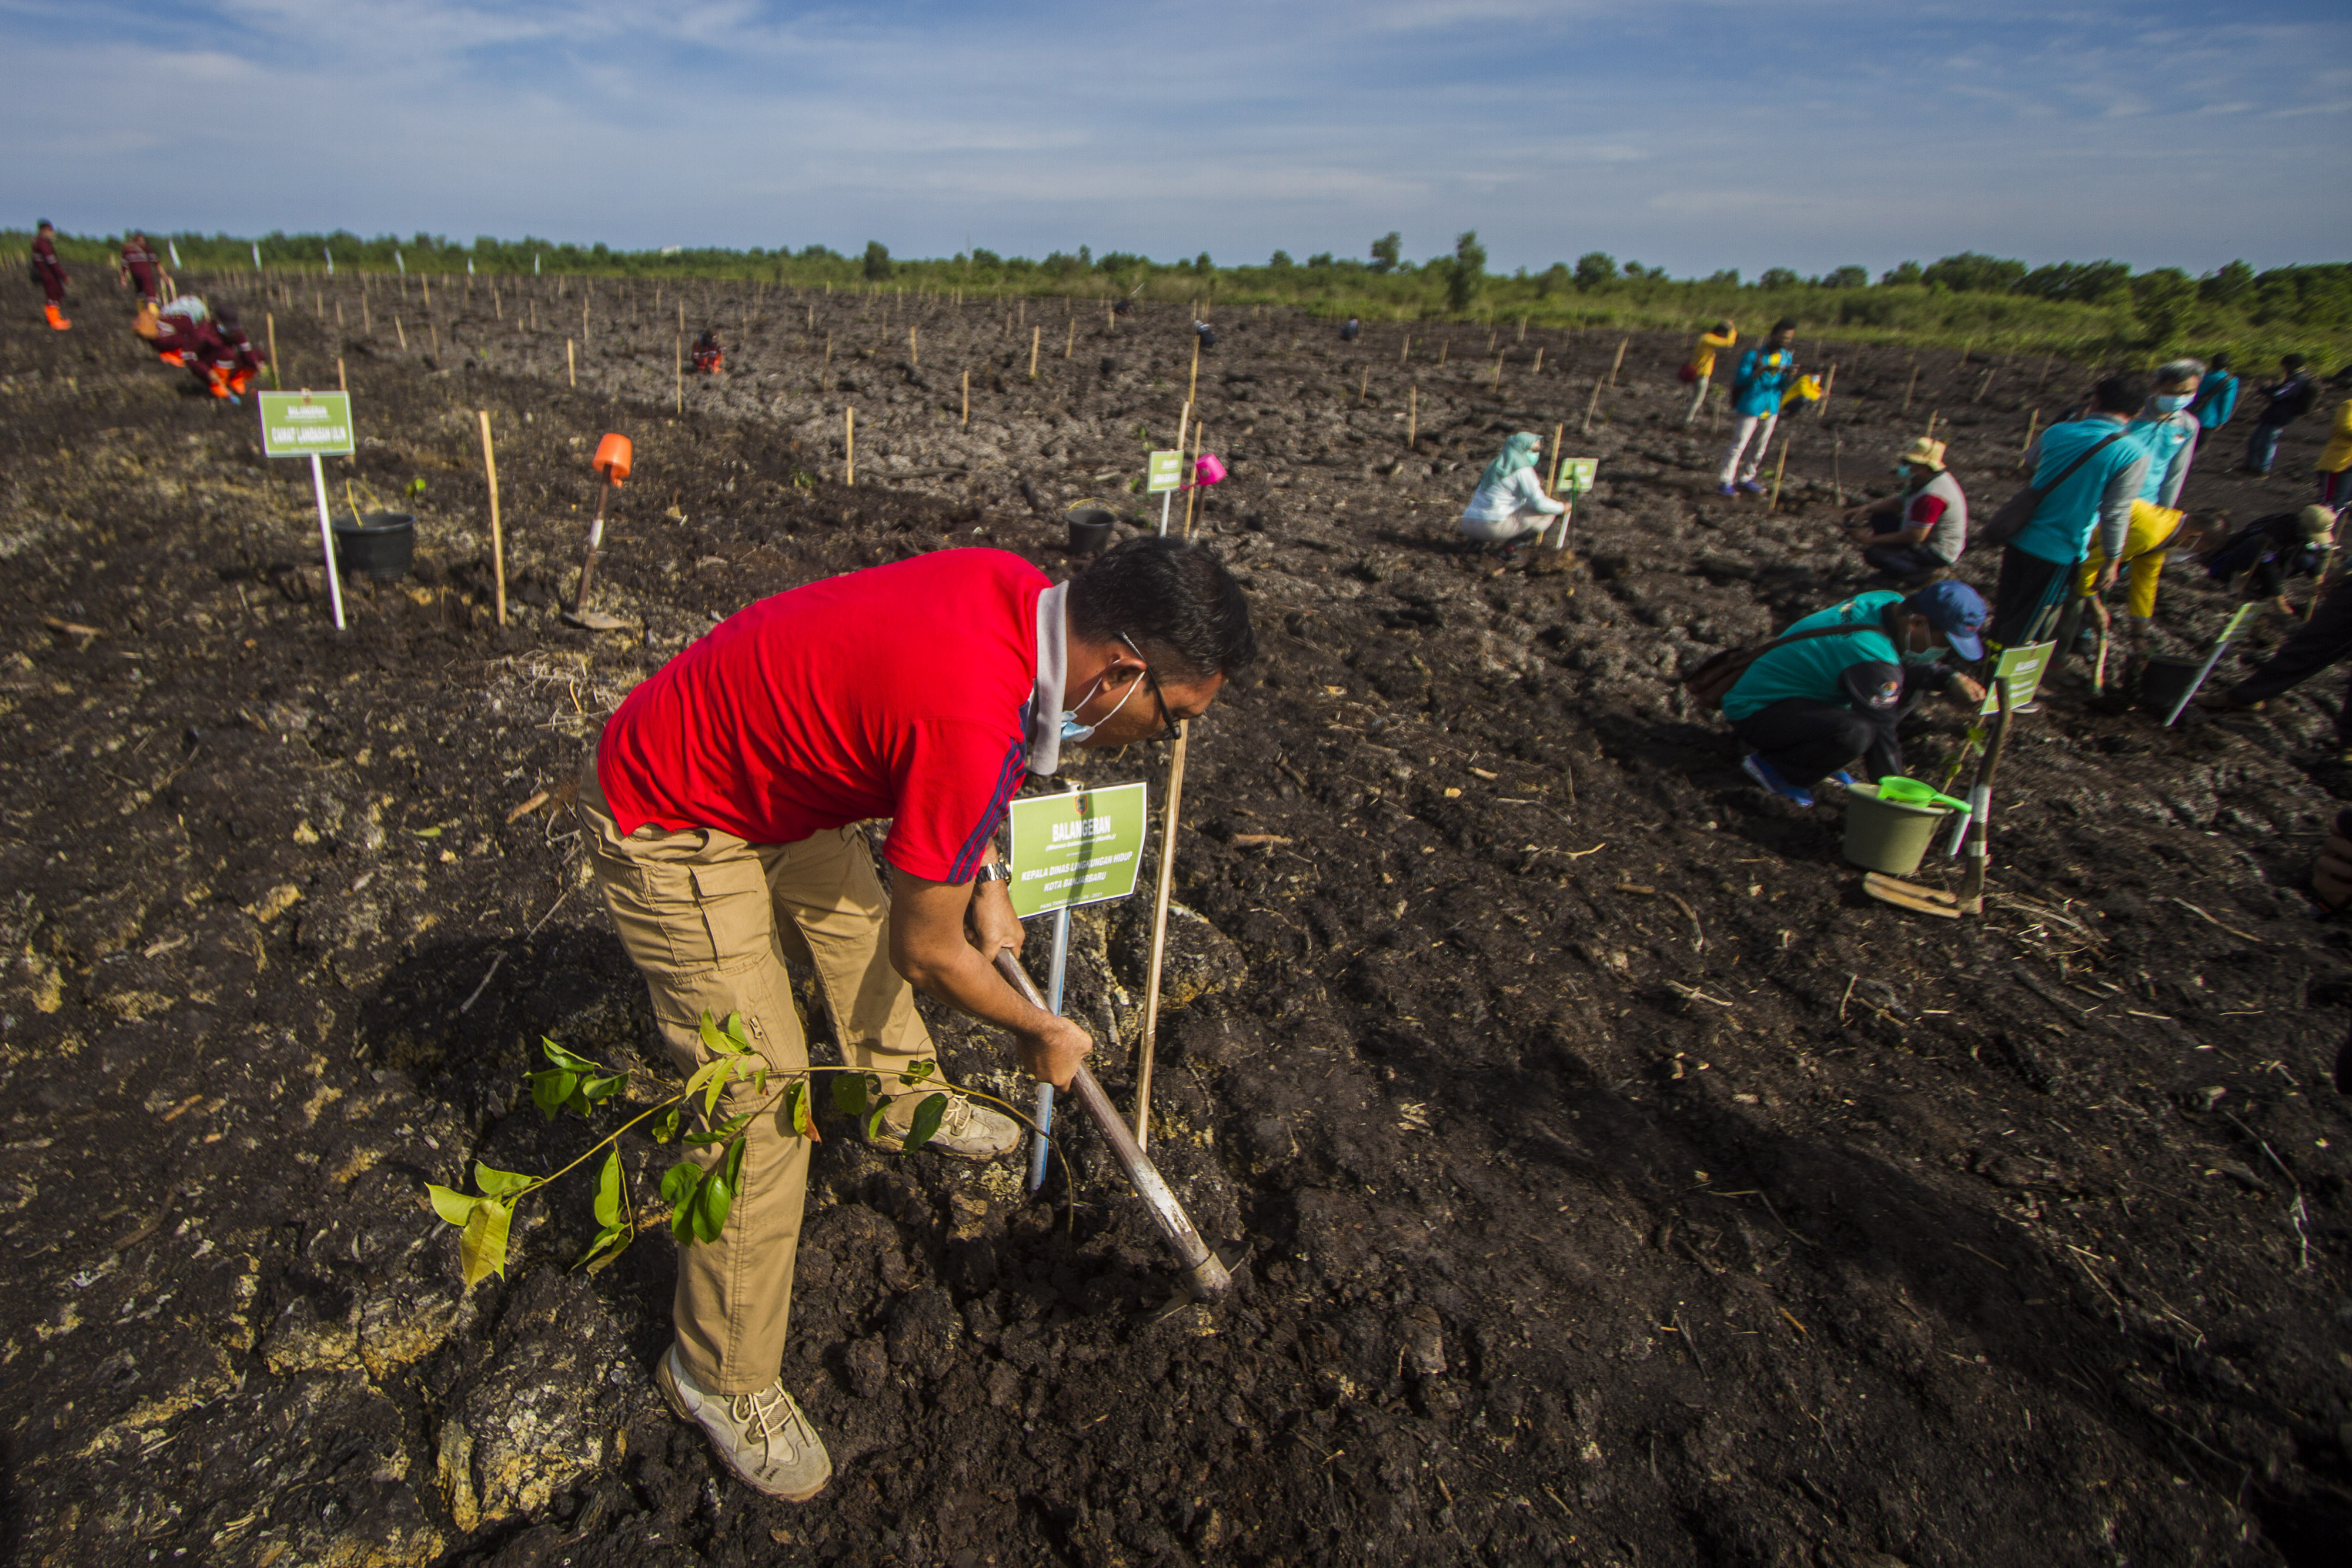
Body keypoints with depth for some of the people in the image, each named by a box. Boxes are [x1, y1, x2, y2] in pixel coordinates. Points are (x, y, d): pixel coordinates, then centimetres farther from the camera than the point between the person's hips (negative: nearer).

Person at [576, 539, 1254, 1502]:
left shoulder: (1018, 591, -11)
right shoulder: (974, 724, -37)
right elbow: (930, 953, -21)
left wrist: (986, 881, 8)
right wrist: (1040, 1033, -4)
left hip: (761, 766, 9)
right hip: (667, 828, -9)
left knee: (859, 925, 26)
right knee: (763, 1104, -4)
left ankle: (906, 1103, 56)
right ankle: (720, 1376, 19)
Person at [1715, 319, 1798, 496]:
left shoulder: (1788, 357, 7)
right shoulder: (1753, 355, -9)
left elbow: (1783, 387, 9)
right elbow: (1740, 380, -14)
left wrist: (1790, 377, -14)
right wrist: (1762, 370, -26)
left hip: (1772, 409, 6)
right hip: (1751, 407, -6)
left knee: (1760, 448, 10)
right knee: (1738, 446, -7)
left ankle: (1746, 480, 19)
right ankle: (1724, 483, -6)